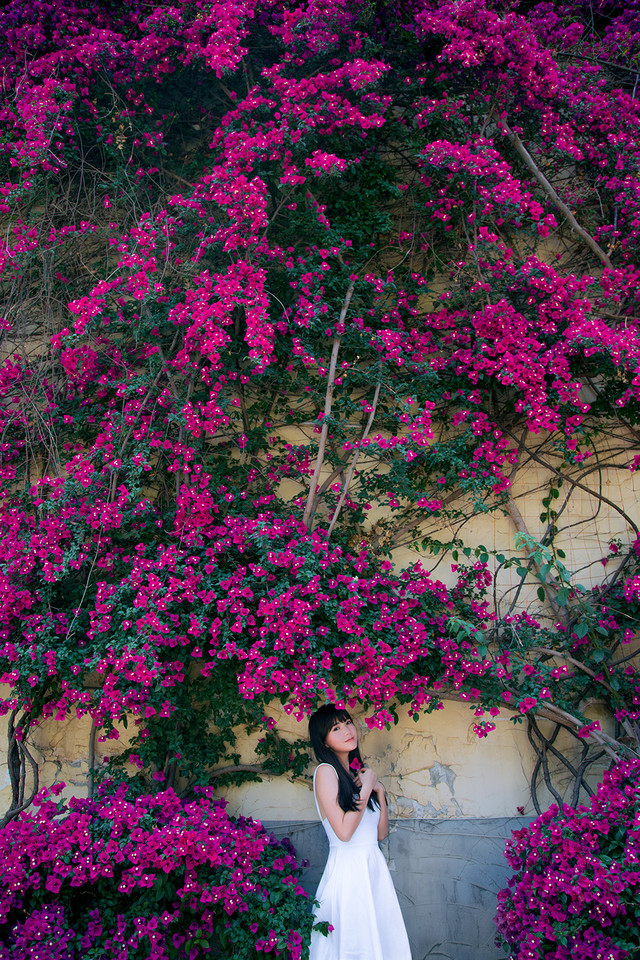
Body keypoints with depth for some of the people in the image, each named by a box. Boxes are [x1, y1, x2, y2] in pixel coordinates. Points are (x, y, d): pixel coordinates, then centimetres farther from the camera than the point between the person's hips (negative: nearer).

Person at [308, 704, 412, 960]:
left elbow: (381, 833, 12)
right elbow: (344, 830, -19)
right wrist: (367, 788, -12)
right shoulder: (326, 771, -10)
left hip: (374, 867, 7)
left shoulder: (358, 772, 12)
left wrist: (379, 790, 1)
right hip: (348, 869, -7)